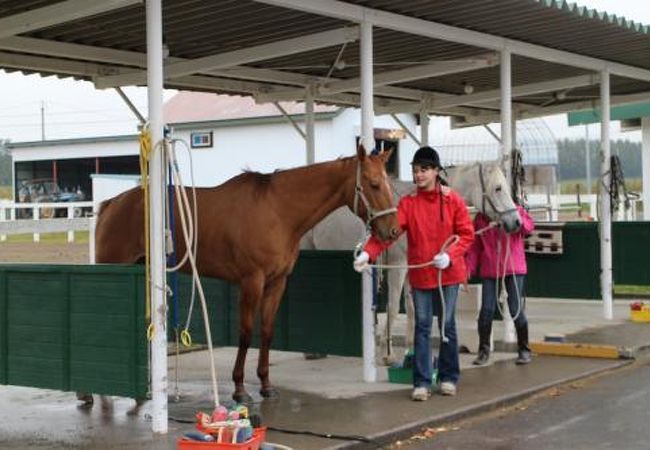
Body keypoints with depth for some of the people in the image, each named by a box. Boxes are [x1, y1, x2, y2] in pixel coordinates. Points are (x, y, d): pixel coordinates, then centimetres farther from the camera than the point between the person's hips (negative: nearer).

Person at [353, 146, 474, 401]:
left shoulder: (453, 201, -2)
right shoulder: (408, 203, -1)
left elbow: (466, 234, -1)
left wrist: (449, 255, -18)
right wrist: (368, 253, -28)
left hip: (448, 273, -1)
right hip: (420, 273, 1)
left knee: (447, 324, 8)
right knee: (422, 326, 3)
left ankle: (449, 377, 21)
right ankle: (422, 382, 7)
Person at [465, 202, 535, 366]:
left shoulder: (515, 210, 1)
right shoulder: (480, 218, 7)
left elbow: (529, 226, -17)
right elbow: (474, 246, 8)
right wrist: (469, 268, 0)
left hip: (514, 268, -2)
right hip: (490, 270, 2)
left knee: (516, 310, -1)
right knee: (486, 310, -2)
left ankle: (524, 350, 15)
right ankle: (484, 350, 14)